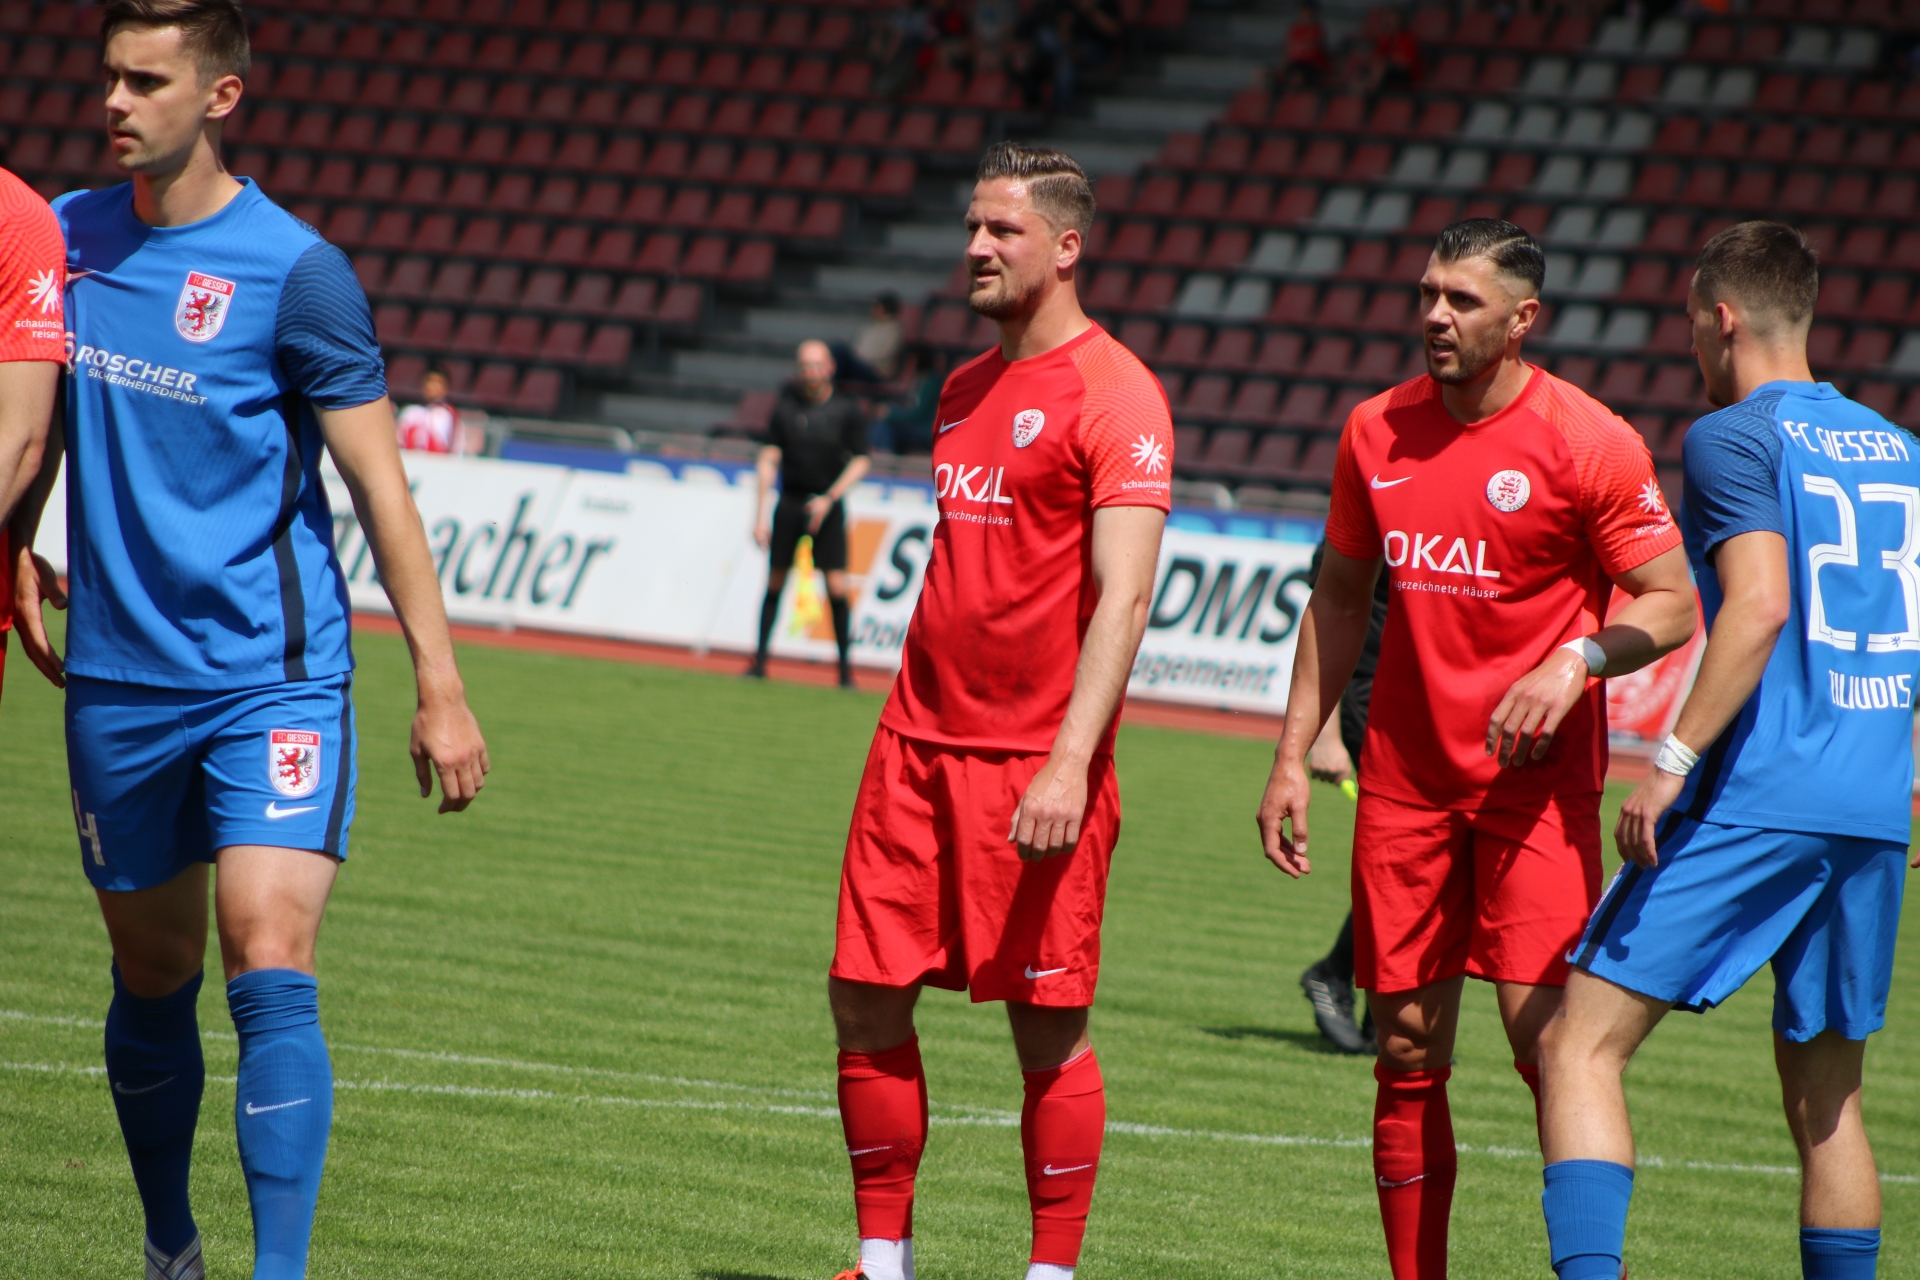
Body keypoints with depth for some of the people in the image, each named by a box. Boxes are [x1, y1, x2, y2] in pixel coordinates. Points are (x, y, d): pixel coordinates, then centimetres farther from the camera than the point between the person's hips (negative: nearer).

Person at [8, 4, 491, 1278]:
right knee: (152, 977, 13)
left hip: (269, 678, -5)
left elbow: (380, 486, -8)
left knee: (270, 969, -17)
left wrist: (441, 688, -10)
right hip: (116, 682, 5)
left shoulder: (293, 270, -9)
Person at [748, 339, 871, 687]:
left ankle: (846, 667, -2)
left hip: (827, 507, -2)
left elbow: (860, 462, 0)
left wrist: (830, 498, -12)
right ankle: (759, 661, 14)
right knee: (775, 582, 5)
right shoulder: (786, 407, 4)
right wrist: (760, 514, -1)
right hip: (788, 502, 2)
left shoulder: (847, 411, -1)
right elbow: (769, 459, 4)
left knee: (836, 586, -9)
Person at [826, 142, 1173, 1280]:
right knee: (865, 999, 4)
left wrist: (1070, 764, -24)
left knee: (1048, 1027, -2)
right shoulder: (968, 389, 16)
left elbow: (1123, 596, -17)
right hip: (922, 739, 8)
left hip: (1039, 757, -8)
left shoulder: (1114, 396, -9)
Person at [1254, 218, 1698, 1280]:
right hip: (1404, 781, 4)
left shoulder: (1589, 443, -8)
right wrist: (1293, 756, 12)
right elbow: (1339, 601, 17)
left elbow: (1671, 603, -6)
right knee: (1407, 1055, 4)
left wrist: (1578, 658, -24)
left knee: (1544, 1034, -14)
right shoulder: (1376, 432, 7)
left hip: (1534, 783, -4)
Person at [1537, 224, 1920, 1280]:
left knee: (1581, 1044, -7)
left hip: (1755, 799, -7)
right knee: (1825, 1093, 14)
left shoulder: (1734, 437, -4)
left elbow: (1761, 603, -18)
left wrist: (1673, 761, -19)